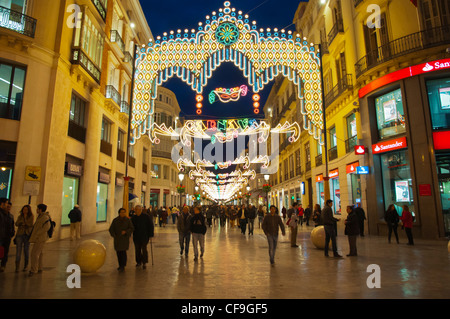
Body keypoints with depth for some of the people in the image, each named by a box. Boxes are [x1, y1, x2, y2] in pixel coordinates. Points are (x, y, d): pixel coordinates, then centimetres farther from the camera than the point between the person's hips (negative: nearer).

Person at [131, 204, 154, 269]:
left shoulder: (146, 217, -7)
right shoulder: (133, 218, 4)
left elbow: (151, 226, -4)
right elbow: (131, 227, 16)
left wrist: (150, 235, -6)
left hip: (144, 236, -4)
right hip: (136, 237, 4)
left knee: (144, 249, -4)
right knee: (137, 249, 10)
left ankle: (144, 263, 6)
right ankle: (139, 262, 24)